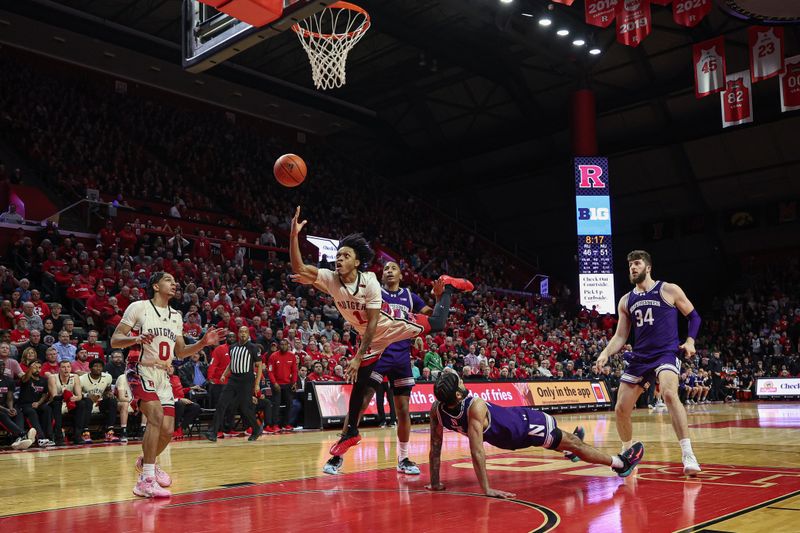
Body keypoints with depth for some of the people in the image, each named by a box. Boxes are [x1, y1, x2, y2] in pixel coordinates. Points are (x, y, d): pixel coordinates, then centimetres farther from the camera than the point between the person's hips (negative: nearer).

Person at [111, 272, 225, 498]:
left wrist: (204, 342, 2)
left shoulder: (176, 316, 13)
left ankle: (146, 461, 37)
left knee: (167, 430, 5)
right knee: (156, 416, -27)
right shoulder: (139, 307, -5)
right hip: (141, 372, -6)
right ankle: (146, 480, -22)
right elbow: (114, 341, -7)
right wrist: (136, 338, -27)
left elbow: (180, 352, 18)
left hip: (163, 376, 7)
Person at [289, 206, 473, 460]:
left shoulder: (369, 281, -30)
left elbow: (373, 321, -27)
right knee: (359, 384, 4)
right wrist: (294, 235, -51)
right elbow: (298, 269, -36)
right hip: (369, 337, 3)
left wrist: (358, 357, -28)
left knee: (437, 323, 7)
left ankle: (447, 287, 34)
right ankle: (351, 432, 19)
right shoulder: (330, 279, -22)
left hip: (390, 326, -3)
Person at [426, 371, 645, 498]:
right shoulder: (475, 406, -39)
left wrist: (434, 483, -6)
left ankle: (569, 448, 60)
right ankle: (621, 463, 27)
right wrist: (487, 490, -37)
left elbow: (435, 448, -16)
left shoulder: (436, 409, -22)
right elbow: (477, 452, -41)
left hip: (504, 437, 7)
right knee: (574, 442, 11)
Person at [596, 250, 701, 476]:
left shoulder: (669, 290, 0)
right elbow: (620, 336, 12)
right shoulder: (626, 301, 12)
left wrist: (690, 341, -6)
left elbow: (693, 316, 9)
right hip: (639, 358, 5)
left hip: (666, 353, -5)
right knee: (621, 409, 3)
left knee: (669, 394, -34)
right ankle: (627, 452, 28)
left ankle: (688, 454, -29)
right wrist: (606, 353, -6)